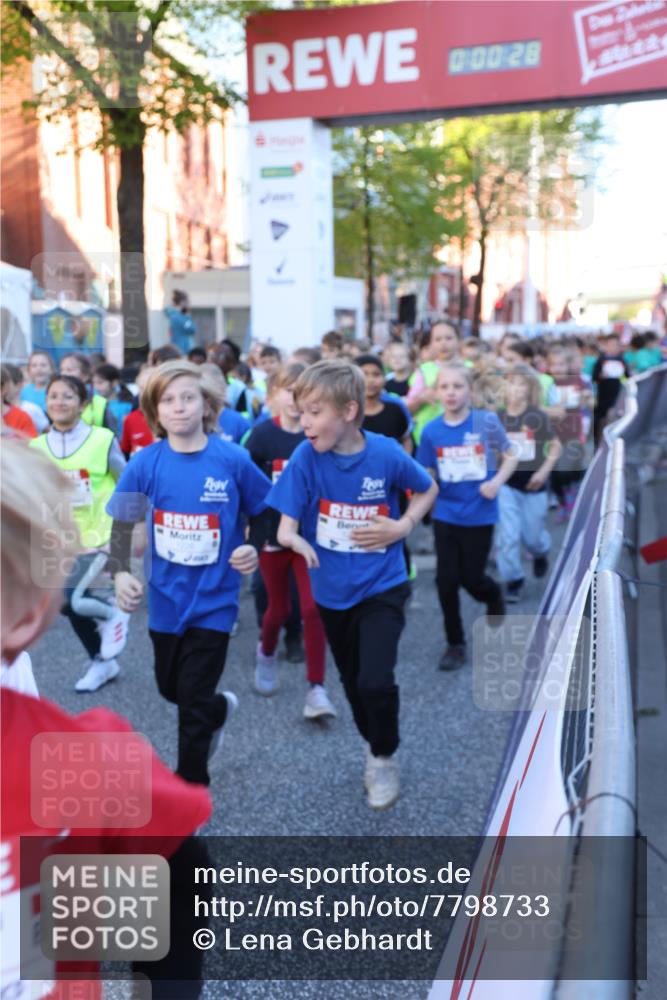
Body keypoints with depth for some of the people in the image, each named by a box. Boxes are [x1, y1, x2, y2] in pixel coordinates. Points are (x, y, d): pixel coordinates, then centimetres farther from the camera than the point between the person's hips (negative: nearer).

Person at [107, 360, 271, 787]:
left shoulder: (233, 459, -11)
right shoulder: (146, 463, -7)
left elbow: (264, 512, 3)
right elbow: (122, 521, 2)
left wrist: (255, 549, -14)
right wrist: (121, 572, -12)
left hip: (213, 598, -3)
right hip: (166, 597, 3)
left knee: (194, 699, 2)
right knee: (171, 689, 21)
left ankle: (191, 785, 23)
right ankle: (220, 709, 53)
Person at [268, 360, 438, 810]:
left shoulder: (386, 454, -17)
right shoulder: (307, 456, -15)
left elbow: (428, 489, 2)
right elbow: (286, 519, -17)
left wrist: (403, 526, -13)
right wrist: (291, 537, -40)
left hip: (381, 586, -3)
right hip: (332, 590, 3)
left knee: (375, 682, -16)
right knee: (353, 683, 18)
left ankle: (385, 758, 14)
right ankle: (377, 749, 45)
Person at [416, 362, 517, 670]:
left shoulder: (487, 421, -10)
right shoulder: (431, 431, -4)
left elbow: (510, 457, -1)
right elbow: (428, 476, 5)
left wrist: (497, 482, -18)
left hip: (479, 515, -2)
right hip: (445, 515, 2)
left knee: (471, 578, 6)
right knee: (446, 580, 3)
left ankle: (495, 597, 43)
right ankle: (455, 644, 21)